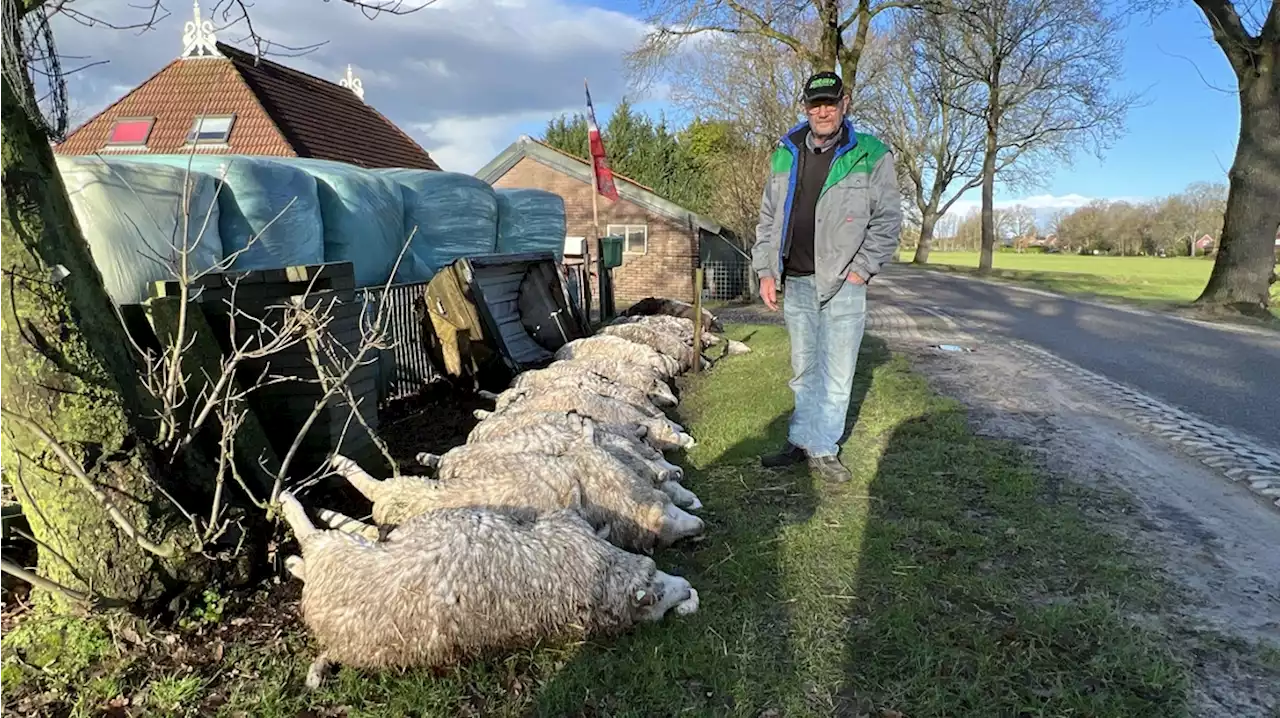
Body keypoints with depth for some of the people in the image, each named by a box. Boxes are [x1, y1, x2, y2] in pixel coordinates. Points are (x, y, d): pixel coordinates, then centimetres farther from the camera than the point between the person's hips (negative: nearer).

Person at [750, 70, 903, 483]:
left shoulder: (870, 156, -1)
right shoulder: (784, 156, 11)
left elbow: (888, 220, 0)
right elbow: (767, 219, 15)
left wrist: (861, 269, -7)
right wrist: (766, 270, 8)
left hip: (842, 284, -3)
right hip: (795, 283, 4)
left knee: (836, 373, 1)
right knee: (804, 370, 12)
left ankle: (821, 448, 12)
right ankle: (804, 442, 22)